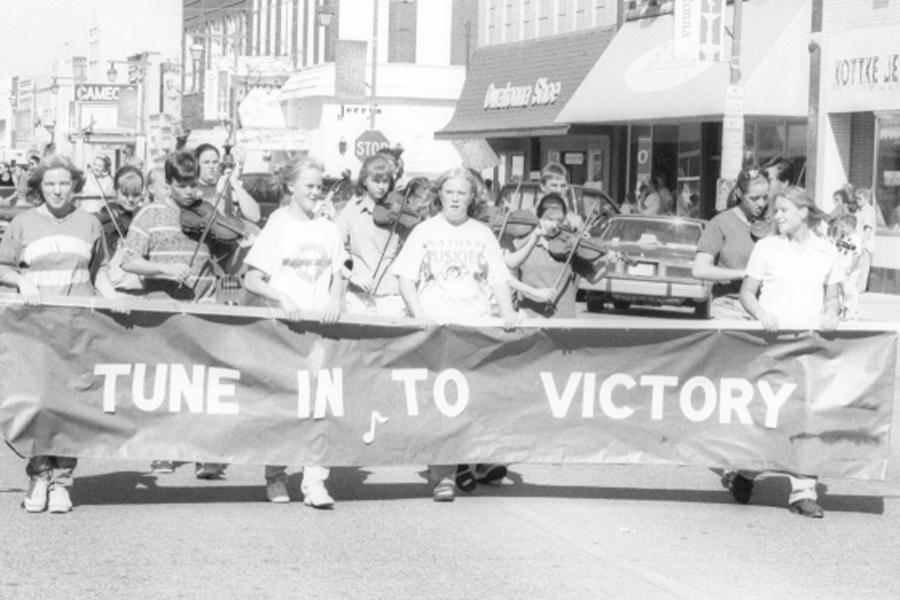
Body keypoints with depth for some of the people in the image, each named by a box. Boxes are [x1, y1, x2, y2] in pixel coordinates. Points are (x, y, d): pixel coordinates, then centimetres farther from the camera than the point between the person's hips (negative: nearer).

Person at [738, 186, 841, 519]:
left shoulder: (826, 252, 10)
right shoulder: (766, 247, 5)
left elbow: (832, 296, 18)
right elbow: (747, 293, 6)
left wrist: (830, 314, -4)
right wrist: (762, 315, -13)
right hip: (771, 340, -1)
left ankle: (803, 491, -6)